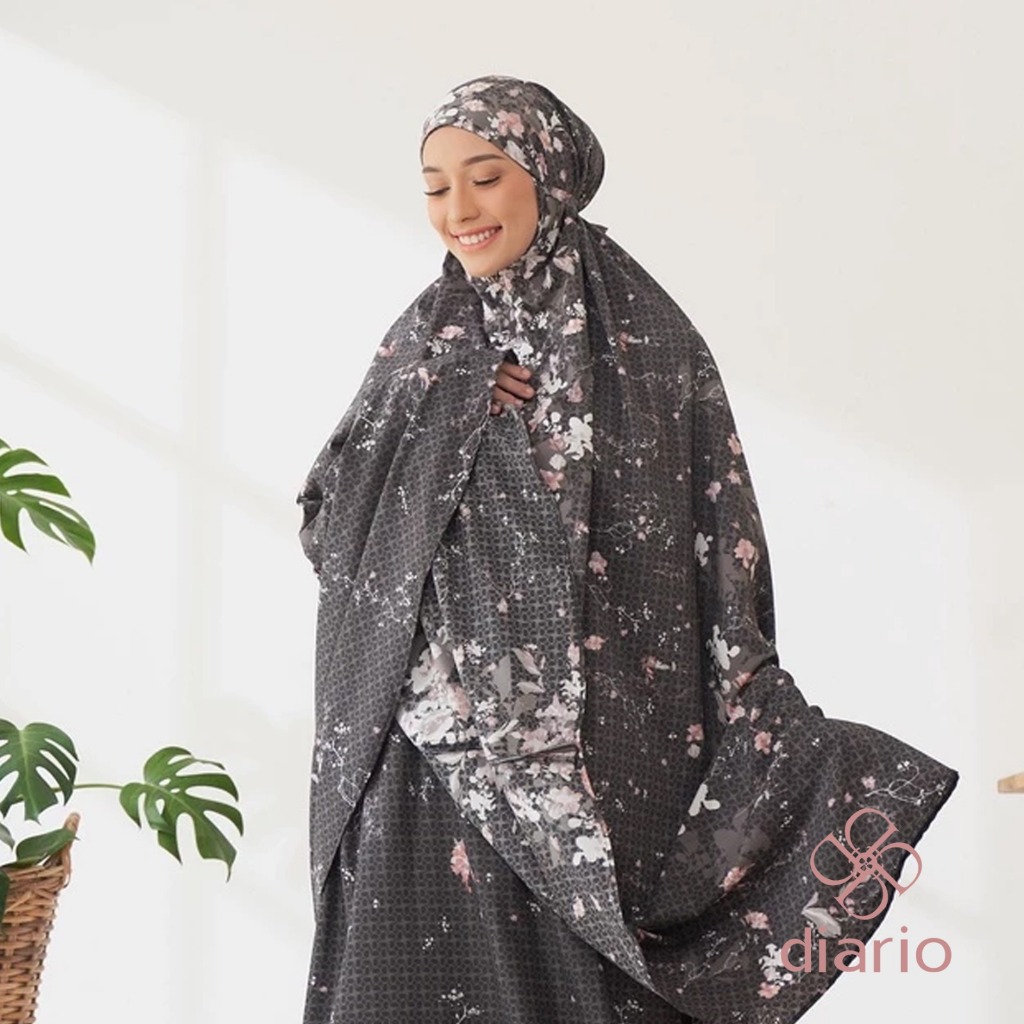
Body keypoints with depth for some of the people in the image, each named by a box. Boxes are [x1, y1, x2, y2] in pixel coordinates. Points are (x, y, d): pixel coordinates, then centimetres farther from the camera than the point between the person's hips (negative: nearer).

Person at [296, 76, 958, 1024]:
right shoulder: (426, 341, 11)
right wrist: (441, 407, -9)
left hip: (600, 756, -2)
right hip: (434, 749, 2)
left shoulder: (648, 338, 2)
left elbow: (719, 552, 0)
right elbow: (330, 522, 4)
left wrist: (786, 736, -9)